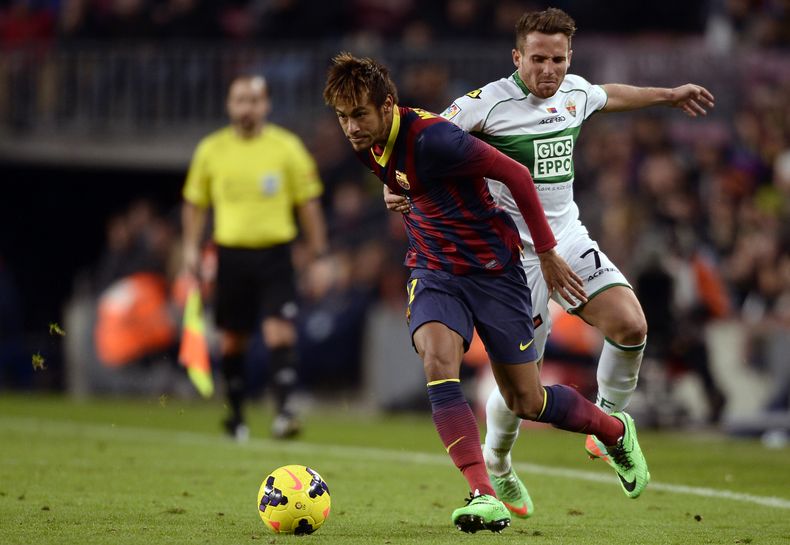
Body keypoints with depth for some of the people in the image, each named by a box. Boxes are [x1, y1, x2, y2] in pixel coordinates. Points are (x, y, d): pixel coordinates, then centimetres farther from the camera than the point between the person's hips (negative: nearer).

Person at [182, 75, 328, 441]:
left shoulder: (286, 146, 1)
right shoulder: (211, 149, 5)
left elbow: (307, 202, 5)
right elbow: (195, 202, 14)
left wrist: (318, 254, 2)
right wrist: (191, 248, 4)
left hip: (274, 253, -2)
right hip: (230, 254, 2)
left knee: (280, 334, -16)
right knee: (231, 340, 7)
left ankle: (284, 411, -20)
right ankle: (236, 416, 21)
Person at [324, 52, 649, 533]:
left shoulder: (430, 139, -27)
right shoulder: (367, 145, -3)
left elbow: (515, 174, -19)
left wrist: (547, 252, -13)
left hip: (492, 267, -6)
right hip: (433, 272, 6)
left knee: (525, 401, 5)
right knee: (438, 361, -25)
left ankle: (616, 431, 37)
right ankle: (485, 497, -31)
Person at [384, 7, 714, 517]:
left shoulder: (574, 92, 5)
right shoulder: (489, 103, -16)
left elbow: (608, 95, 30)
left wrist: (668, 95, 42)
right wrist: (397, 185, -32)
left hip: (570, 241, 6)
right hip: (517, 255, -5)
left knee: (631, 326, -16)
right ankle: (495, 467, 25)